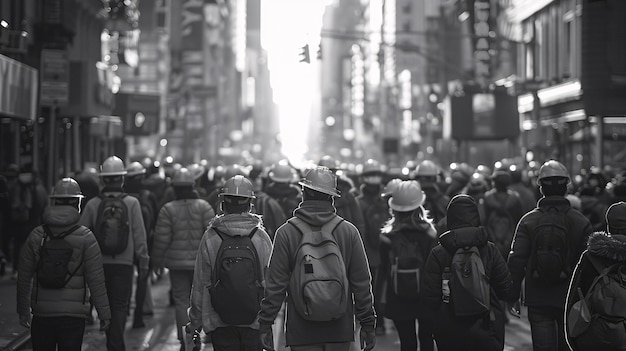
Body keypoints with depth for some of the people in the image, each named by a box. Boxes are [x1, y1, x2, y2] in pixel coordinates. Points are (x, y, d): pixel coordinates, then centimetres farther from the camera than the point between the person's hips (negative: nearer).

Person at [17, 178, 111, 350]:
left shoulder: (36, 236, 2)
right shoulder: (85, 238, -6)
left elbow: (24, 277, 7)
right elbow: (96, 280, -7)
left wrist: (23, 310, 18)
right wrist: (104, 313, 0)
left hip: (42, 315, 2)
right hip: (73, 315, -2)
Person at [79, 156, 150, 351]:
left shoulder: (93, 205, -2)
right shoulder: (132, 203, -6)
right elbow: (139, 235, -6)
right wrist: (143, 261, 3)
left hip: (100, 263, 2)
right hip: (124, 262, -2)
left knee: (106, 306, 15)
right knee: (120, 306, 1)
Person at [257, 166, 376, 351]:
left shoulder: (286, 233, -6)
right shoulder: (349, 231, -1)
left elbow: (275, 284, -4)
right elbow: (362, 283, 2)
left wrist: (265, 324, 4)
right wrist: (368, 324, 10)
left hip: (301, 330, -1)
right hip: (340, 329, 2)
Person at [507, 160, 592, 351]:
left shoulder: (528, 221, -5)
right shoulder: (581, 222, -5)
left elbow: (516, 261, -6)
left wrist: (512, 297, 1)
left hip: (538, 299, 0)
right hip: (570, 299, 1)